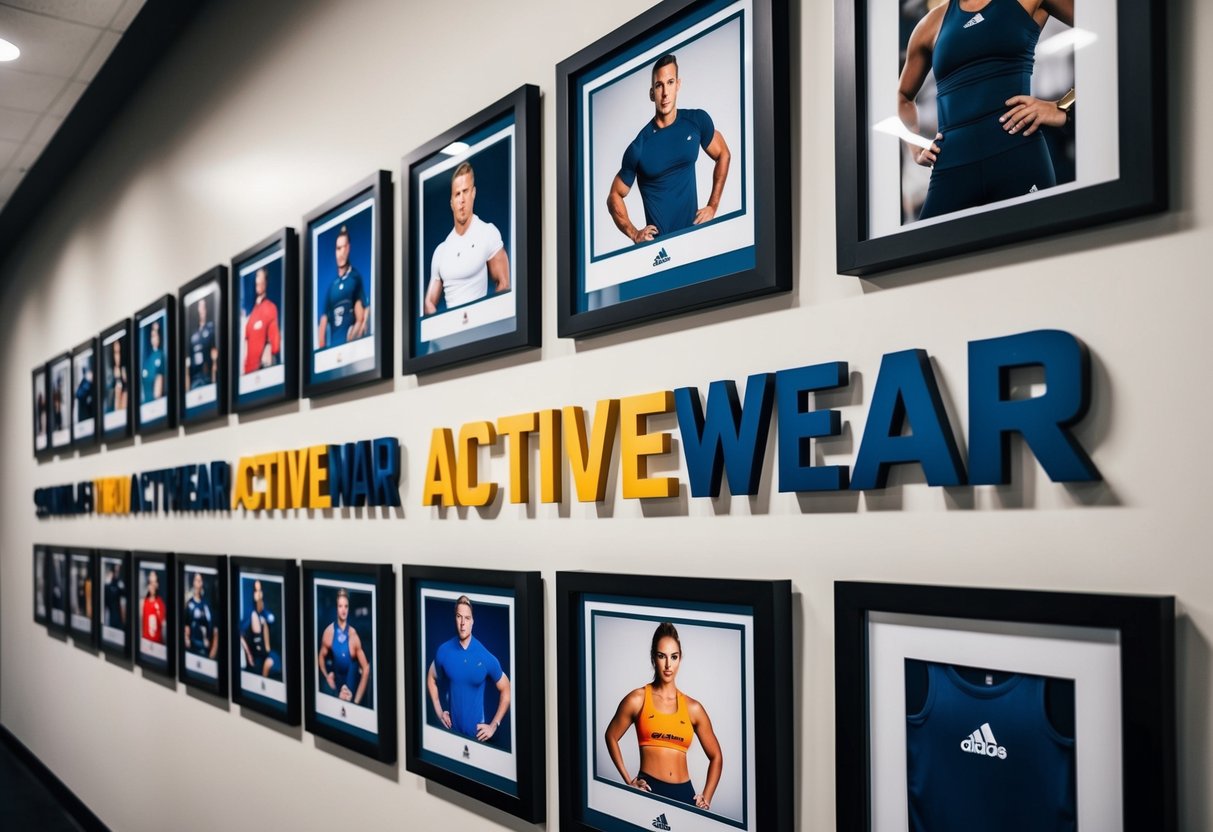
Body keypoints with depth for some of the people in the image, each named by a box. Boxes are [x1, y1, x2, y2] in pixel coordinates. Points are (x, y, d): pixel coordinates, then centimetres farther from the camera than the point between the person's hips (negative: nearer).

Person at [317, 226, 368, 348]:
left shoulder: (356, 278, 2)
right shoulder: (331, 286, 14)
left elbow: (361, 319, 0)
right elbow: (323, 323, 14)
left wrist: (353, 335, -15)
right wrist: (320, 348, 3)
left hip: (351, 343, -3)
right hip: (331, 345, 4)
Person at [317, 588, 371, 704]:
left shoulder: (353, 634, -18)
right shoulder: (328, 632, -12)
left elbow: (366, 668, -16)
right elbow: (321, 656, 6)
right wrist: (326, 676, -8)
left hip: (351, 680, -2)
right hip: (335, 679, 2)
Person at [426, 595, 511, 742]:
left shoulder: (486, 657, -12)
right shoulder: (443, 651, -8)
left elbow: (506, 690, -1)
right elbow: (431, 678, 11)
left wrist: (493, 726, -5)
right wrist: (439, 712, 3)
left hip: (477, 733, -1)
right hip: (452, 730, 1)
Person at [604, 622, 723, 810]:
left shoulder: (693, 708, 6)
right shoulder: (637, 699, -1)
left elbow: (715, 756, 15)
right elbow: (611, 737, 11)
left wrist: (706, 798, 5)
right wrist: (628, 781, 6)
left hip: (684, 793, 2)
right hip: (649, 790, -2)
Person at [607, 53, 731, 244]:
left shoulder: (697, 121, -3)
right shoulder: (639, 147, -9)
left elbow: (723, 155, 14)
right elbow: (614, 197, 0)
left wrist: (712, 206, 7)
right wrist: (634, 234, -12)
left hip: (694, 231, 3)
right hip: (658, 240, -2)